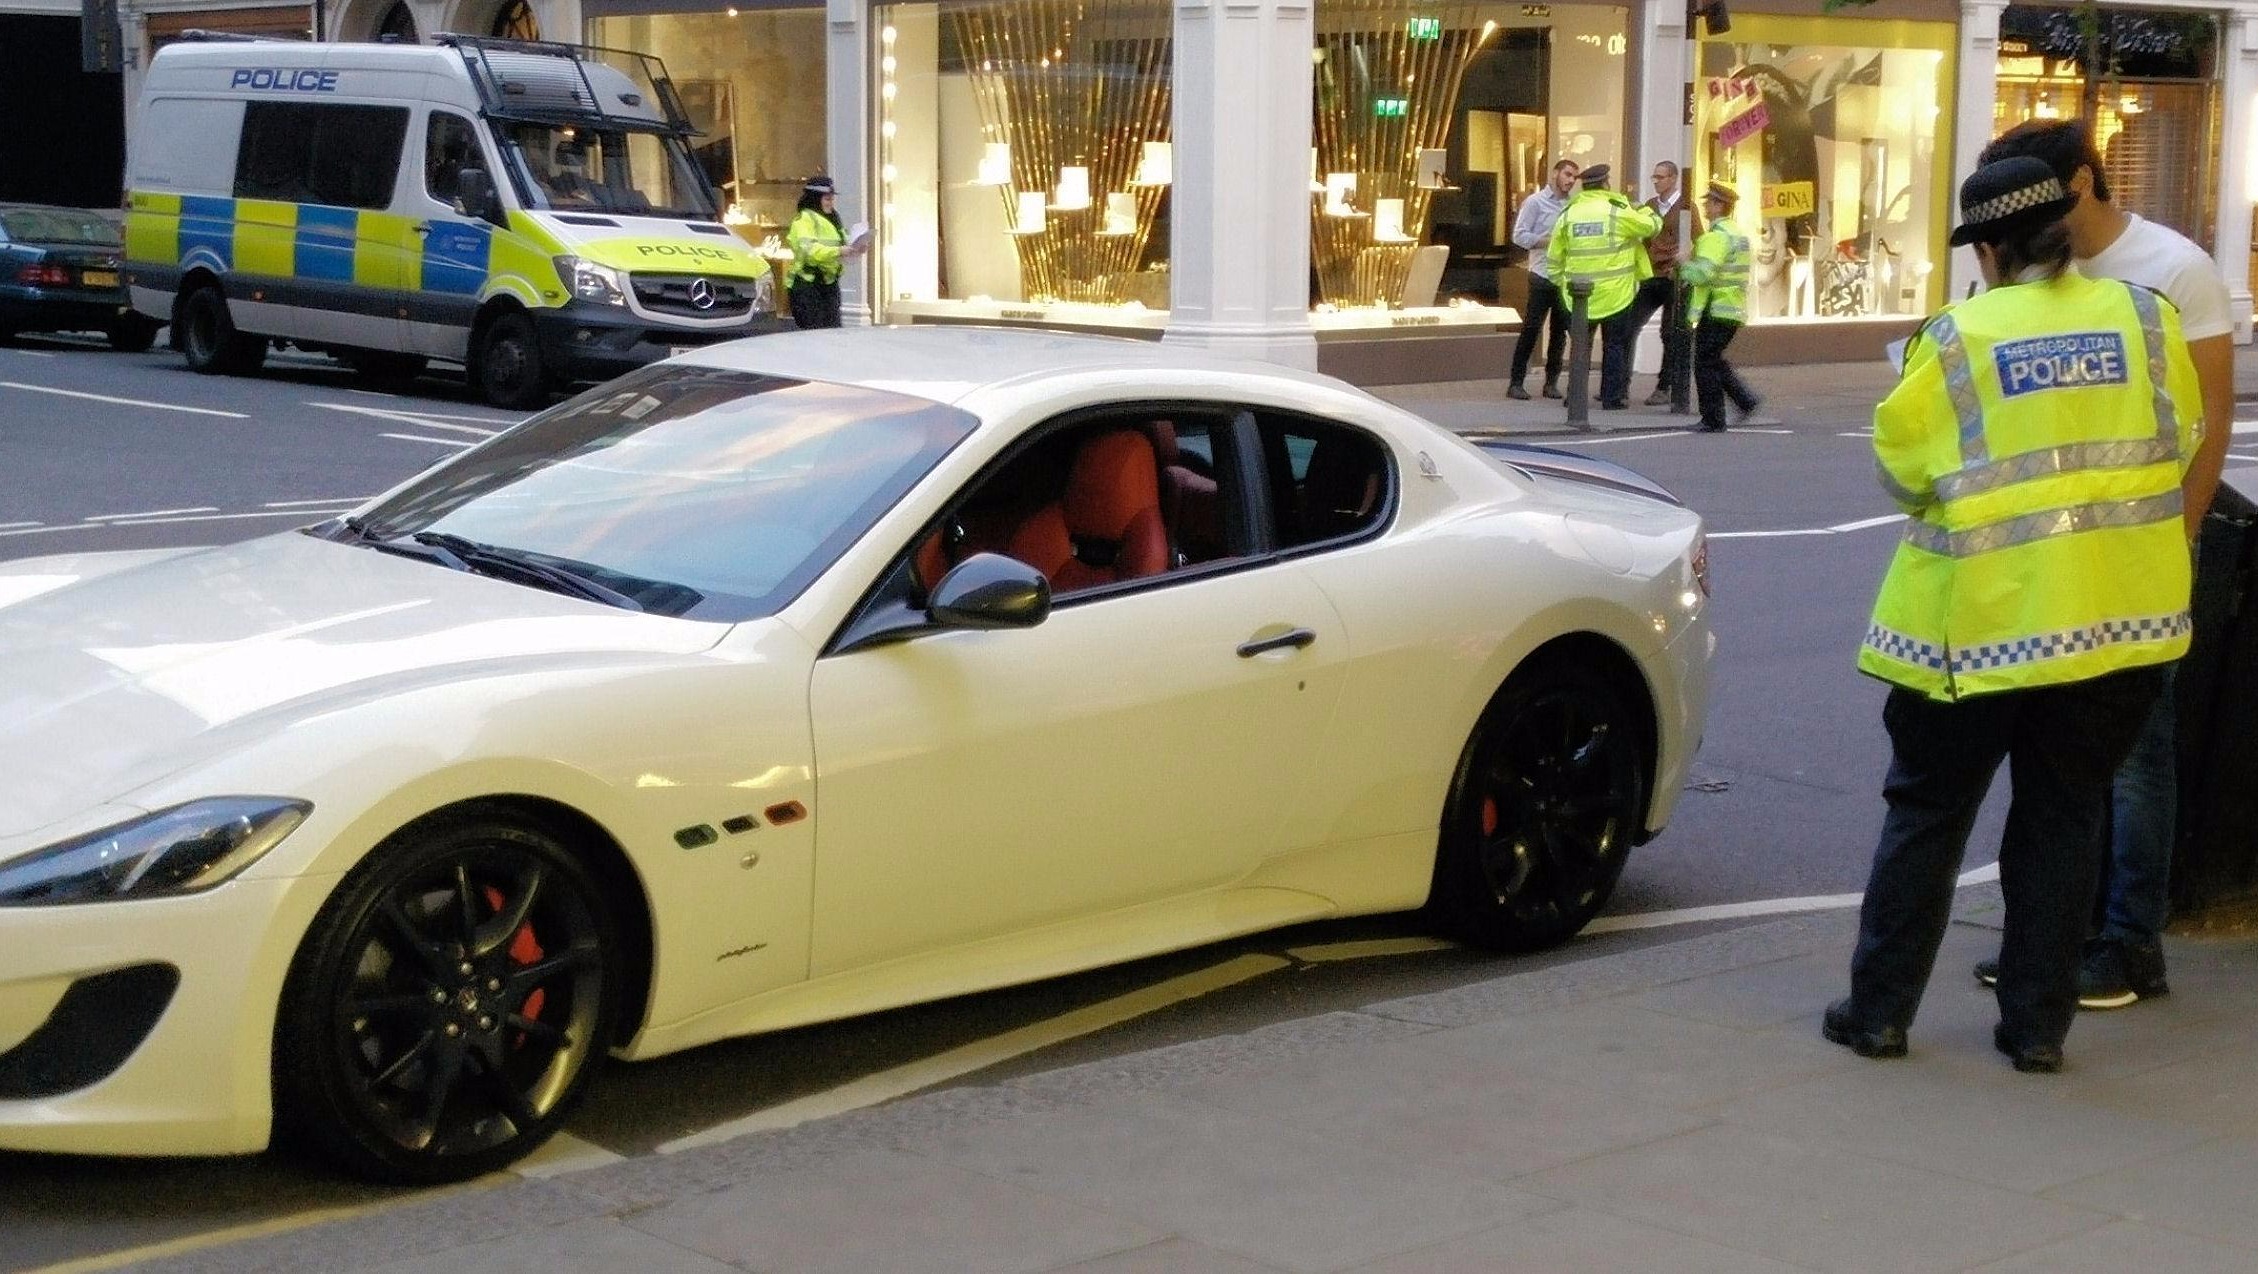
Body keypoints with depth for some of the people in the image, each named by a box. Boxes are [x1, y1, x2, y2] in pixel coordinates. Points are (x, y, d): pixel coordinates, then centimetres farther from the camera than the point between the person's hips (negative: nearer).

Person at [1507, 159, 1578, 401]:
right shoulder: (1536, 202, -4)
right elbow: (1519, 236, -9)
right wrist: (1548, 241, -17)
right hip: (1542, 276, -5)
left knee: (1560, 331, 8)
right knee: (1531, 329, -4)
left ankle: (1551, 381, 16)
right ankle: (1516, 382, 1)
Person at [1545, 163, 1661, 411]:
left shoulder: (1568, 214, 3)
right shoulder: (1618, 210, -9)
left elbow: (1554, 259, 6)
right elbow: (1652, 225, 3)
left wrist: (1561, 283, 18)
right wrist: (1641, 209, 23)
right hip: (1615, 294, -3)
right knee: (1615, 345, 6)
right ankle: (1612, 397, 5)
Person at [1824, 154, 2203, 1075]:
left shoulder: (1955, 341, -8)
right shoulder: (2146, 319, 0)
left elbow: (1901, 470, -2)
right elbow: (2182, 444, 9)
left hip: (1984, 620, -2)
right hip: (2121, 616, 2)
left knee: (1927, 814, 11)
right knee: (2062, 818, 13)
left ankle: (1879, 1008, 15)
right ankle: (2037, 1025, 16)